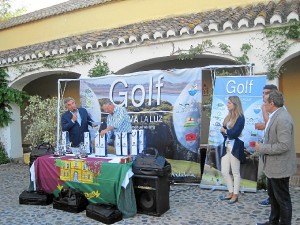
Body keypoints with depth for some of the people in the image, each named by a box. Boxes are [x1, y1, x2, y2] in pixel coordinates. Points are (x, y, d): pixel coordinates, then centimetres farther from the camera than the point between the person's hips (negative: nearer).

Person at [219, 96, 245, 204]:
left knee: (236, 173, 4)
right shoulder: (228, 116, 13)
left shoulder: (240, 117, -10)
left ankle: (235, 195, 16)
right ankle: (231, 193, 24)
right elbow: (223, 131, 13)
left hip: (235, 147, -7)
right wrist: (224, 131, -8)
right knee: (224, 172, 9)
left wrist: (225, 130, -3)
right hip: (226, 146, 7)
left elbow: (235, 133, -18)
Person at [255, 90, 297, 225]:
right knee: (272, 195, 23)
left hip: (279, 167, -10)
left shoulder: (283, 119, -25)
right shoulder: (275, 116, 7)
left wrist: (262, 148, -22)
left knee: (282, 199, 6)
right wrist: (262, 147, 7)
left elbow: (284, 145, -29)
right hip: (273, 165, 10)